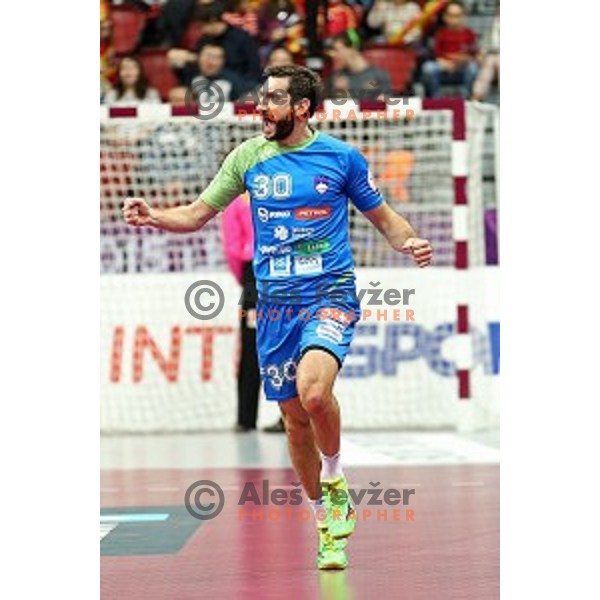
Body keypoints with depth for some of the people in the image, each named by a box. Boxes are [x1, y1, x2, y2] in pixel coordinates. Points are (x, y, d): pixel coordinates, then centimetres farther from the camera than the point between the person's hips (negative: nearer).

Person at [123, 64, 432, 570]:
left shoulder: (342, 157, -2)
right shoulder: (249, 157, 5)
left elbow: (382, 214, 10)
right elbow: (198, 214, 10)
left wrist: (409, 242, -10)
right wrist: (154, 216, -8)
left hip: (330, 295, -4)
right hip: (275, 305, 4)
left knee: (313, 389, -29)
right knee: (295, 417, 8)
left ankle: (335, 480, -2)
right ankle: (329, 525, 25)